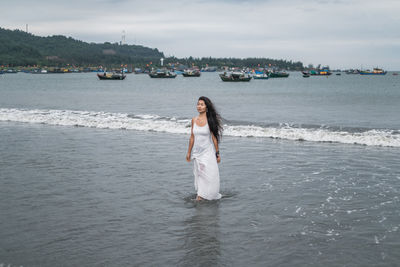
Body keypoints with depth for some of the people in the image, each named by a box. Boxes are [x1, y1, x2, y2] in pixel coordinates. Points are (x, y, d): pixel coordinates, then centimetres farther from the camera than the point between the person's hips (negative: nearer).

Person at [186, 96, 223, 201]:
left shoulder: (210, 121, -9)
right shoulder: (194, 120, 3)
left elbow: (214, 137, -5)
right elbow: (192, 137, 10)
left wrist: (217, 154, -3)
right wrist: (189, 152, 13)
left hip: (208, 152, -4)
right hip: (197, 152, 4)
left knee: (208, 174, -5)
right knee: (199, 174, 9)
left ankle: (202, 195, 6)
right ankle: (200, 194, 19)